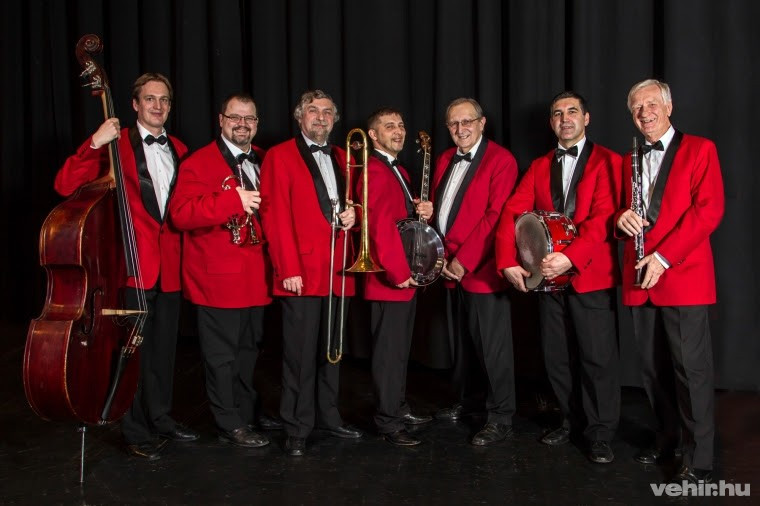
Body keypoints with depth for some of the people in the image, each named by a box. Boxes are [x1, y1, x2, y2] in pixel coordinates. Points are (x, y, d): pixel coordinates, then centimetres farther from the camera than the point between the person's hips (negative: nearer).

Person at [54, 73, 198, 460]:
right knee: (134, 350, 2)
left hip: (169, 267, 5)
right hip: (133, 264, -5)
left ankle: (160, 418, 31)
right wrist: (95, 143, -24)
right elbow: (65, 185, -14)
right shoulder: (117, 144, -3)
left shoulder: (178, 150, 14)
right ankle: (136, 432, 17)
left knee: (164, 348, 15)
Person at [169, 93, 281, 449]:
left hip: (256, 276, 7)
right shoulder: (199, 163, -9)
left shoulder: (263, 162, 13)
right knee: (221, 353, 1)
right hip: (219, 278, -7)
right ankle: (230, 425, 15)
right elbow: (181, 213, -21)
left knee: (249, 349, 20)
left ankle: (248, 410, 36)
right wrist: (233, 200, -29)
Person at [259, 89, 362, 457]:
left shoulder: (341, 158, 18)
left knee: (330, 350, 12)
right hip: (301, 270, -6)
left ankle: (327, 416, 25)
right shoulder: (280, 156, -1)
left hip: (337, 269, 6)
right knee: (301, 353, -2)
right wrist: (288, 269, -14)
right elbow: (275, 215, -7)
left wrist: (351, 214, 1)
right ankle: (297, 429, 9)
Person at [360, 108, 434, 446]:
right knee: (389, 351, -2)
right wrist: (398, 272, -23)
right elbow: (382, 225, -24)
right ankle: (388, 422, 7)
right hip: (389, 280, -10)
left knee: (401, 348, 18)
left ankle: (399, 408, 30)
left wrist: (423, 210, 1)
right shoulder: (374, 171, -15)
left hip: (407, 277, 10)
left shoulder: (399, 171, 17)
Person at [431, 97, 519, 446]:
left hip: (481, 267, -7)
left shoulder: (500, 159, -8)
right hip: (451, 267, 7)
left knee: (492, 345, -2)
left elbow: (497, 215, -15)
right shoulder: (445, 160, 15)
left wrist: (464, 260, -16)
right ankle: (470, 400, 31)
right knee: (461, 341, 16)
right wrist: (444, 257, 3)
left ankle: (501, 417, 9)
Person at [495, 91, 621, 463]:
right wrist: (508, 261, -12)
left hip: (591, 275, -4)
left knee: (597, 357, -1)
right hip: (548, 274, 5)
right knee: (556, 356, 11)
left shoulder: (608, 162, -1)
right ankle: (571, 420, 28)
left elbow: (603, 217, -14)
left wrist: (571, 257, -26)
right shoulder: (539, 166, 14)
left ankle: (600, 434, 13)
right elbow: (512, 212, 3)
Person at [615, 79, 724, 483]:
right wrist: (621, 218, -4)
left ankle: (698, 459, 5)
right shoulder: (628, 161, 19)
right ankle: (668, 438, 25)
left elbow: (709, 209, -9)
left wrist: (663, 257, -17)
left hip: (683, 276, -5)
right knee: (653, 367, 10)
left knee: (691, 368, -3)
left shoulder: (699, 149, 2)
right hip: (640, 282, 5)